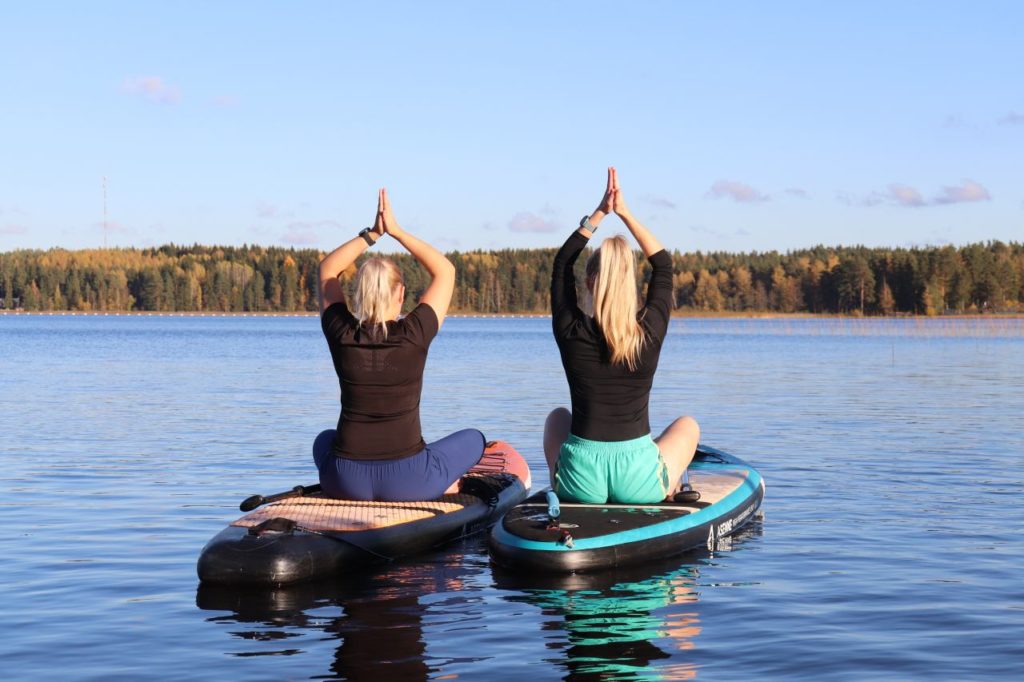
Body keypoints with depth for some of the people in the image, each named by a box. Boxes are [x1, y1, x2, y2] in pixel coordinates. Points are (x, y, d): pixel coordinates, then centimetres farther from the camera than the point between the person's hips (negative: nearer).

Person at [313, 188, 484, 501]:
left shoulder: (341, 334, -6)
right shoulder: (414, 334, -12)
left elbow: (327, 270, 13)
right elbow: (445, 271, 4)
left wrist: (372, 233, 8)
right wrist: (396, 231, 5)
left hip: (346, 482, 2)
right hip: (407, 482, -2)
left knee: (324, 440, 38)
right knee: (473, 438, 25)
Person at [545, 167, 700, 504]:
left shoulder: (571, 333, -8)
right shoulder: (651, 332, -8)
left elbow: (562, 263, 10)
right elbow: (663, 264, 10)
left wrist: (599, 213, 11)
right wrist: (625, 213, 11)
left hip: (580, 482, 1)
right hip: (639, 483, -1)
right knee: (687, 425, 32)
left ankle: (560, 488, 38)